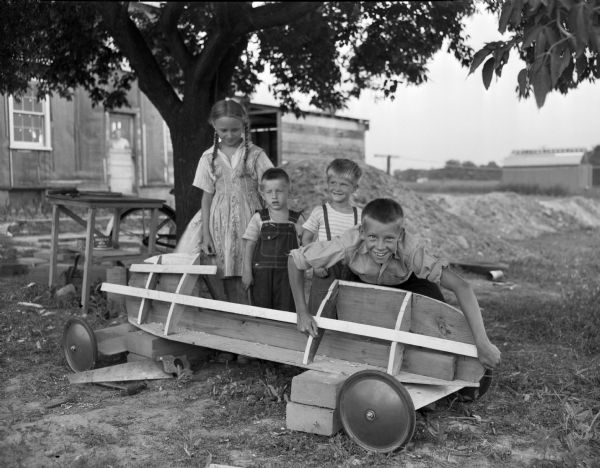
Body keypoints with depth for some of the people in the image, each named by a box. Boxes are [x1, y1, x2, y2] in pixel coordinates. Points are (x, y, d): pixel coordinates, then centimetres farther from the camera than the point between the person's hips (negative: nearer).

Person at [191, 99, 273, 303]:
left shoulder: (255, 154, 1)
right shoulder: (208, 158, 6)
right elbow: (206, 197, 8)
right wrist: (205, 235, 3)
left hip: (250, 222, -1)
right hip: (222, 224, 2)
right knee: (230, 284, 4)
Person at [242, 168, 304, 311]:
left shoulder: (296, 220, 2)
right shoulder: (258, 219, 1)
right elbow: (249, 247, 2)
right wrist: (247, 272, -4)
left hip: (287, 273, 0)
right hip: (262, 272, 0)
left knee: (286, 310, 0)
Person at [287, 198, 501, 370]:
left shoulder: (411, 250, -43)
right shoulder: (349, 244, -42)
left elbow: (461, 287, -47)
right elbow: (295, 260, -31)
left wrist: (483, 345, -53)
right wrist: (302, 313, -34)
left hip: (408, 282, -1)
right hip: (365, 283, 1)